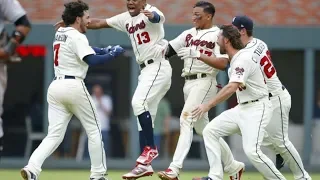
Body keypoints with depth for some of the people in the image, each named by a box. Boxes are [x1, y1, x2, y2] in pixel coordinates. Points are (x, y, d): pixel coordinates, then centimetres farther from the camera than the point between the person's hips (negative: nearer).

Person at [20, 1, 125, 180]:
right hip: (74, 86, -7)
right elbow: (92, 60, -19)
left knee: (55, 135, 0)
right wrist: (113, 54, -7)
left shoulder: (60, 33, 17)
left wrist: (105, 50, 17)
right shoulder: (77, 37, -9)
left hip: (55, 87, 7)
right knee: (94, 130, 9)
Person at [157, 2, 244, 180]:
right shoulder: (189, 34, 16)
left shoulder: (218, 35, -5)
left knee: (186, 120, -20)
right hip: (188, 83, 8)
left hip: (204, 82, -8)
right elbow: (168, 50, 11)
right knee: (202, 127, 13)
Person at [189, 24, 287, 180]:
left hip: (257, 109, -10)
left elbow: (232, 88, -32)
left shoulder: (243, 59, -20)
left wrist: (208, 105, -32)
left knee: (252, 151, -22)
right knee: (210, 131, 4)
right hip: (241, 108, 10)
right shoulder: (235, 58, 10)